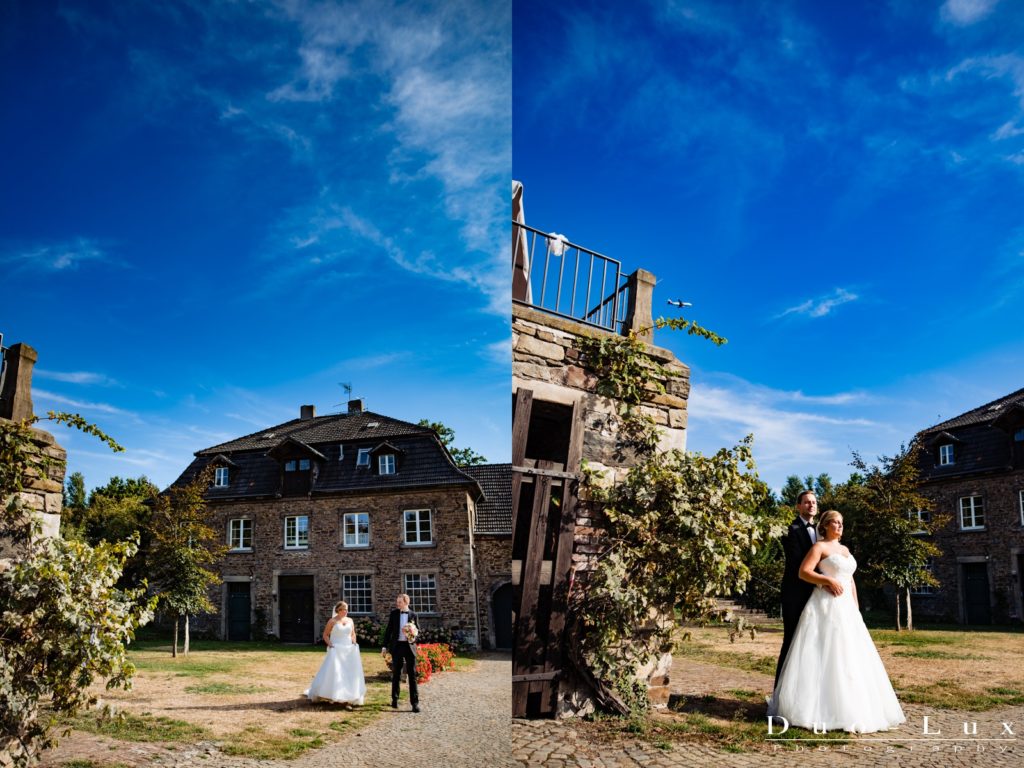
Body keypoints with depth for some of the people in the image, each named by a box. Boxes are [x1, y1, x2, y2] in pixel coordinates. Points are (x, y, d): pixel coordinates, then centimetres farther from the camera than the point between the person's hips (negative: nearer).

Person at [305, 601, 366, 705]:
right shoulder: (332, 621, -3)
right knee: (333, 671, -11)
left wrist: (354, 644, 3)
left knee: (349, 672, 4)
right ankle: (328, 695, -3)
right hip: (336, 650, -5)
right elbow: (325, 635, -1)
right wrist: (329, 644, -15)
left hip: (348, 650, 5)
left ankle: (349, 695, 13)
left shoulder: (350, 620, 10)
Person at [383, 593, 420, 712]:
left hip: (409, 646, -1)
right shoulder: (394, 613, 4)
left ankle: (414, 702, -2)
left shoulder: (413, 615, 2)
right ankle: (394, 699, 24)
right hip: (396, 646, 1)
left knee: (412, 674, -3)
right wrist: (385, 645, 4)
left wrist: (413, 638, -14)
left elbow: (417, 630, 7)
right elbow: (389, 629, 6)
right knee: (396, 674, 10)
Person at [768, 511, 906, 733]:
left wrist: (856, 608, 13)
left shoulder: (845, 550, 20)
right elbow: (803, 572, -12)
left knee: (849, 655, 6)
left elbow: (850, 581, 21)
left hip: (846, 608, 8)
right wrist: (829, 580, -21)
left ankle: (847, 708, 13)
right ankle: (818, 707, -3)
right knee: (823, 655, -9)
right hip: (826, 606, -8)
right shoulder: (819, 547, -3)